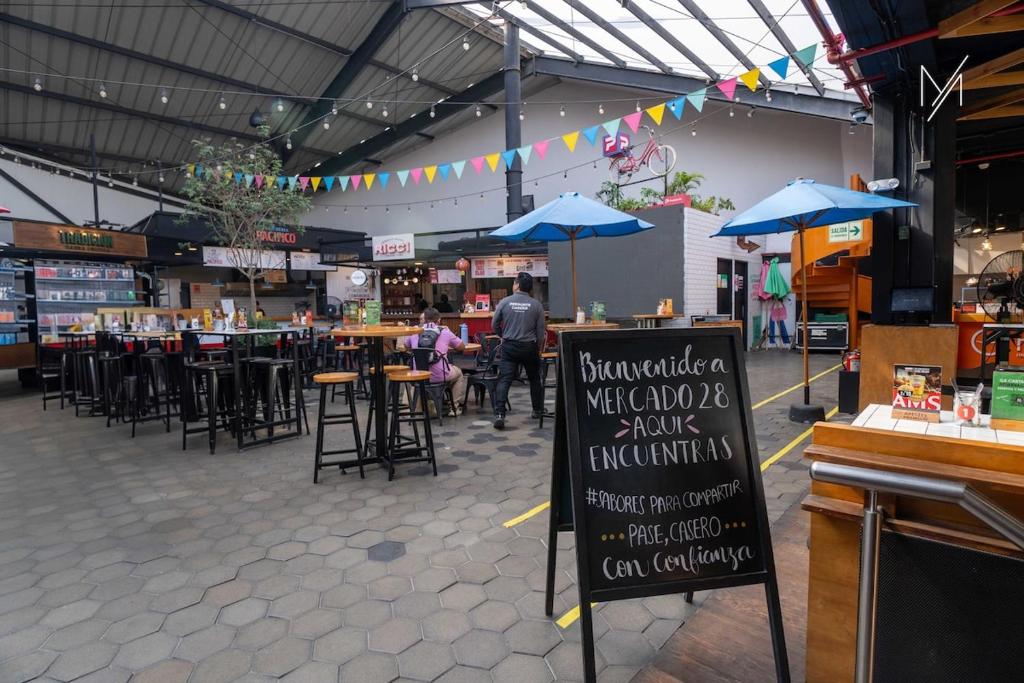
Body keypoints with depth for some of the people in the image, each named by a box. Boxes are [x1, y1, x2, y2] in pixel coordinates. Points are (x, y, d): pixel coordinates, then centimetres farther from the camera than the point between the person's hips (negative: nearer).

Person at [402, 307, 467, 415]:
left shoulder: (415, 332, 5)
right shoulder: (445, 332, 0)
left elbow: (405, 345, 25)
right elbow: (461, 347, 13)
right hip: (439, 376, -3)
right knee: (458, 372, 29)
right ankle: (455, 406, 32)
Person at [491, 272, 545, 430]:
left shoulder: (504, 302, -4)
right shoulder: (536, 305, -3)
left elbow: (494, 325, 4)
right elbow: (541, 330, 0)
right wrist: (539, 348, 14)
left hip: (509, 346, -1)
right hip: (529, 347, 1)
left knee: (504, 380, -3)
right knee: (534, 379, 18)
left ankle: (499, 414, -14)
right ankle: (538, 410, 30)